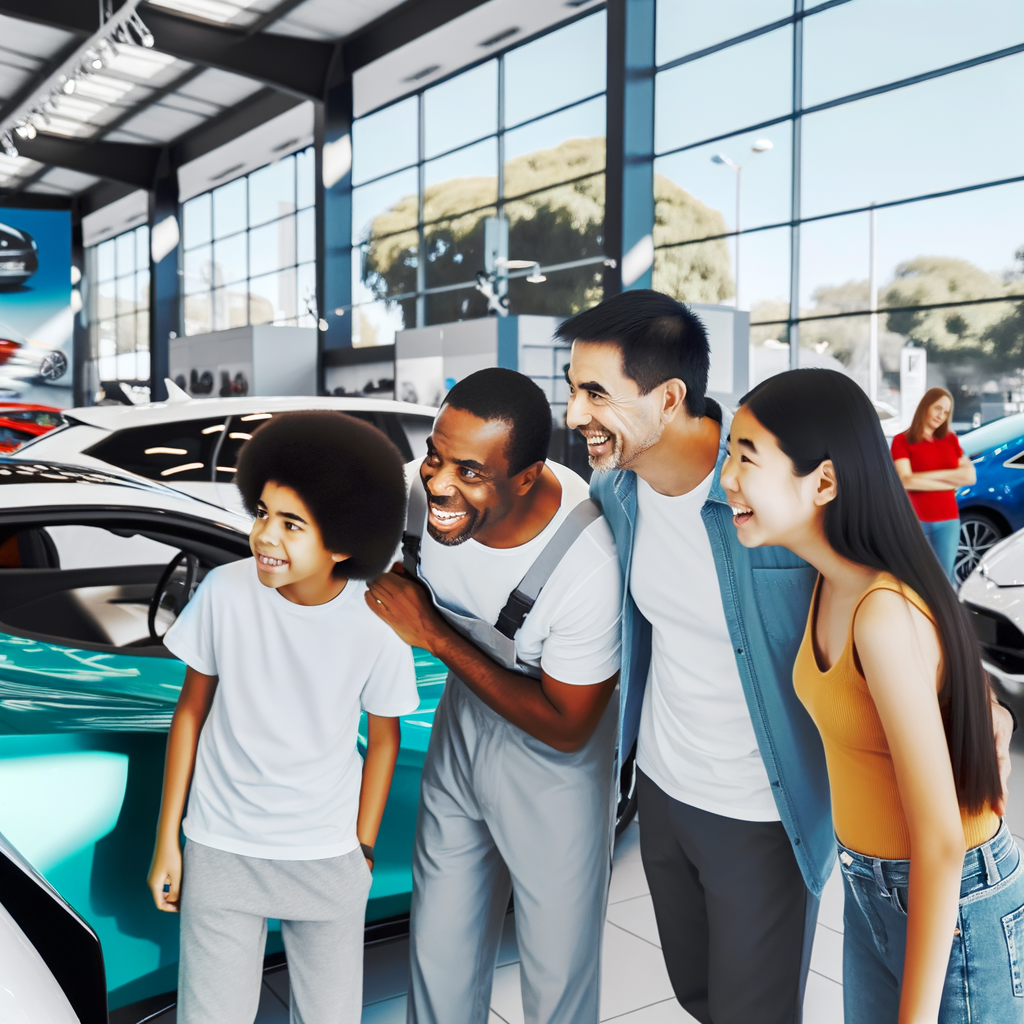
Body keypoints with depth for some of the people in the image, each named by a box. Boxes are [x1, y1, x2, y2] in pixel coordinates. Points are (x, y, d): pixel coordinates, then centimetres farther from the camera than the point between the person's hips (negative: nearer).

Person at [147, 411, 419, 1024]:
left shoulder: (377, 624, -18)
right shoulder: (225, 592, -17)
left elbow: (383, 740, -2)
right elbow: (192, 710, -3)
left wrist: (363, 851, 4)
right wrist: (167, 841, 2)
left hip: (328, 860, 0)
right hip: (221, 852, 0)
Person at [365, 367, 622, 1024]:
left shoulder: (590, 568, -36)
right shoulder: (428, 492, -20)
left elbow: (565, 727, -23)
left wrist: (433, 634, -26)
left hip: (554, 766, -5)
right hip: (463, 724, 5)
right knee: (439, 949, 20)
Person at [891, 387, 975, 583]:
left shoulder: (950, 440, 13)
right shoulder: (902, 440, 0)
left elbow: (970, 476, 2)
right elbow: (906, 481, -14)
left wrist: (928, 475, -8)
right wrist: (951, 481, -7)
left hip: (948, 521, 3)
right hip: (914, 522, -3)